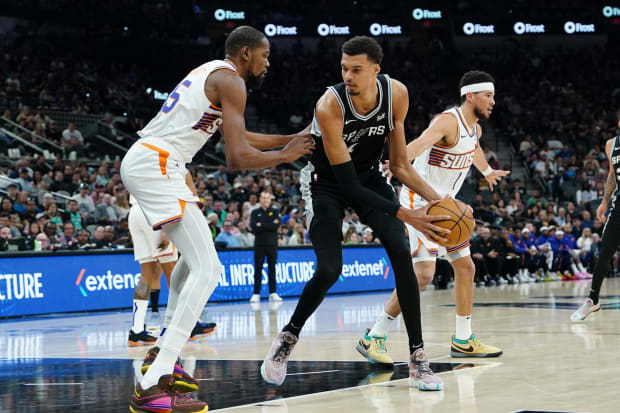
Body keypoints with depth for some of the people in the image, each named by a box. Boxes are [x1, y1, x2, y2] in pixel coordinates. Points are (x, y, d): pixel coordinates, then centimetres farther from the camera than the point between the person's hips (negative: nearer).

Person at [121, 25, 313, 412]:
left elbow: (237, 135, 37)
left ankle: (165, 349, 32)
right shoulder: (230, 81, -7)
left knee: (195, 256, 28)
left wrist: (289, 138, 34)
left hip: (141, 160, 11)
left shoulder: (211, 73, 24)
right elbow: (237, 157, -15)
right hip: (157, 165, -10)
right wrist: (284, 156, 1)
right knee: (206, 268, -17)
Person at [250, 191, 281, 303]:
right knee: (258, 269, -2)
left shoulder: (275, 212, 8)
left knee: (272, 268, 3)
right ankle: (256, 294, -1)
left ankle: (273, 293, 6)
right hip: (259, 244, 0)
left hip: (272, 244, 0)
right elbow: (253, 227, -7)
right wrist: (269, 226, -9)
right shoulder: (255, 213, 8)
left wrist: (261, 225, -9)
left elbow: (276, 225, -9)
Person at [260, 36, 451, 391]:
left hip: (369, 177, 4)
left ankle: (418, 358, -9)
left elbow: (400, 165, -7)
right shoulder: (329, 106, -33)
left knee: (402, 253, -15)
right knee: (329, 270, -18)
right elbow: (347, 184, -32)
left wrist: (438, 199, -21)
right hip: (327, 183, -4)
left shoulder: (396, 94, -19)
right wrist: (405, 215, -36)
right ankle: (288, 338, 10)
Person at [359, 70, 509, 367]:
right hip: (419, 202, -10)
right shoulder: (449, 121, -21)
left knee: (466, 267, 12)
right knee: (423, 273, -19)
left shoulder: (475, 128, 8)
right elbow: (419, 144, -41)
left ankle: (463, 340, 25)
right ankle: (373, 338, -12)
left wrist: (487, 172, 52)